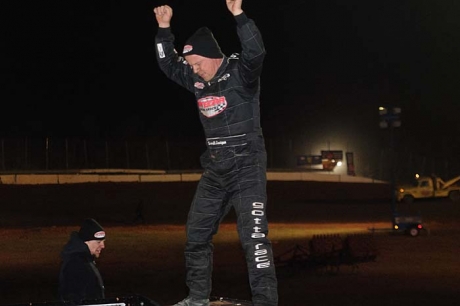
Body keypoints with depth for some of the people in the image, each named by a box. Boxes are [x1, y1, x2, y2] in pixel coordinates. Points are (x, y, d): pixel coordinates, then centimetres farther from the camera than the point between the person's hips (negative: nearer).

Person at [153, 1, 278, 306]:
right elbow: (169, 64, 17)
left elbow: (256, 52, -32)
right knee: (196, 233, 13)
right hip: (215, 169, 8)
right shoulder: (197, 79, 8)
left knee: (254, 236, -15)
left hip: (247, 166, -8)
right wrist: (164, 28, 6)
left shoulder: (240, 72, -13)